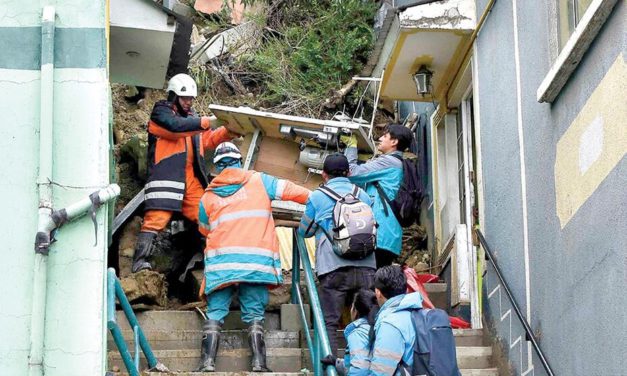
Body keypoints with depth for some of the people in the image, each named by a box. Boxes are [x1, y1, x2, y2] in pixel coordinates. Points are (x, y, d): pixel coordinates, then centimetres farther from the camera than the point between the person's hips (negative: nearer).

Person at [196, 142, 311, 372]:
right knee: (254, 315, 5)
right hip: (256, 260, -1)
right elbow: (291, 191, 8)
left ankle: (208, 362, -7)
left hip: (220, 262, 1)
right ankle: (259, 364, -6)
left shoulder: (208, 196, 15)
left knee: (215, 314, 5)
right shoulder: (259, 181, 10)